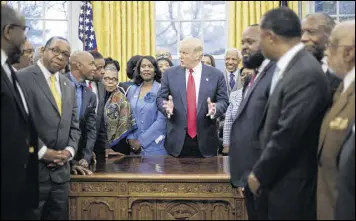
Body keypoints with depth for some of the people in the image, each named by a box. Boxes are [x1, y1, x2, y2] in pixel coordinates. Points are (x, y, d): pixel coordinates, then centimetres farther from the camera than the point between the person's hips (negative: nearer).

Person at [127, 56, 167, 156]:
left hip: (155, 145, -4)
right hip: (135, 145, 4)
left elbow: (162, 120, -12)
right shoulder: (132, 90, 7)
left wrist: (142, 141, -12)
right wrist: (131, 138, -4)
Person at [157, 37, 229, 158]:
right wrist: (167, 107, -16)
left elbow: (223, 101, 3)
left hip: (205, 140, 0)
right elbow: (160, 98, 6)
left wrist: (215, 109, -19)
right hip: (177, 139, 1)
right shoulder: (170, 74, 4)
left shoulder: (216, 75, 1)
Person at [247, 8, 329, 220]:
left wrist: (259, 173, -13)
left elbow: (288, 133, -24)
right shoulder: (290, 66, 7)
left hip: (291, 182, -8)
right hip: (280, 176, 9)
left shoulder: (305, 73, -22)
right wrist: (262, 170, 9)